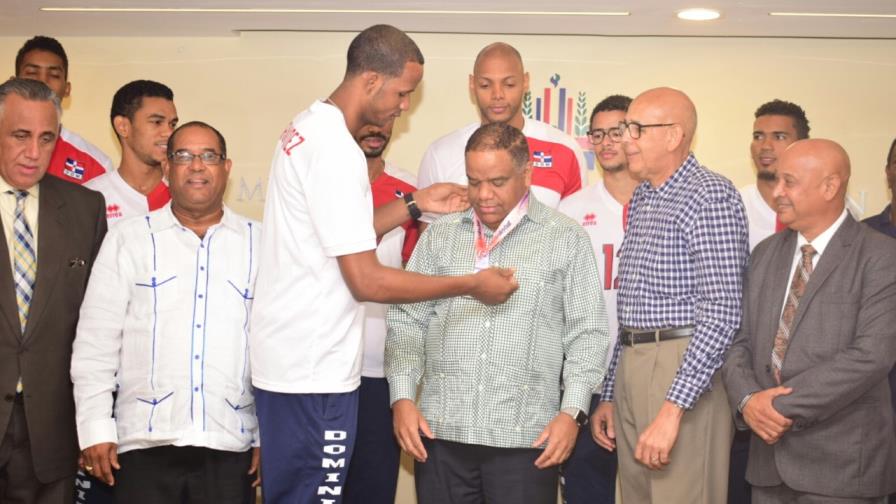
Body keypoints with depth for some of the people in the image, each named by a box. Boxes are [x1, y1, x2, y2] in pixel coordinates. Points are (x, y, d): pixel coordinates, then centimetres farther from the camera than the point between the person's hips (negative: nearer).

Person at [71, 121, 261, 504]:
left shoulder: (261, 243, 7)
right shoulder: (127, 239, 5)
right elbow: (96, 339, 4)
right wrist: (96, 429, 0)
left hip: (231, 447, 1)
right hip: (146, 443, 0)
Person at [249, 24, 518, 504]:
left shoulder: (308, 126, 9)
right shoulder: (337, 150, -20)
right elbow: (366, 280, -21)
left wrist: (414, 204, 11)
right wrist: (472, 285, -15)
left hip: (287, 356, 10)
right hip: (313, 371, -10)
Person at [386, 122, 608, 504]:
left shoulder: (567, 239, 3)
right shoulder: (440, 235, 9)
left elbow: (585, 333, 2)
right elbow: (406, 320, 10)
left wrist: (572, 411, -7)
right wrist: (402, 397, 0)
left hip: (525, 436, -2)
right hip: (440, 430, 2)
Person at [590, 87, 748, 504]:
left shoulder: (710, 196, -10)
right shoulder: (641, 199, 17)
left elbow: (721, 313, -18)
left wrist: (672, 409, -23)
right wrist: (609, 395, 18)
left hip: (684, 374, -8)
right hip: (631, 371, 8)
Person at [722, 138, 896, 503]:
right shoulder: (765, 253, 11)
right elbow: (739, 340, 8)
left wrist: (785, 405, -17)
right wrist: (747, 400, -11)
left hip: (841, 460, -5)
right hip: (769, 454, 5)